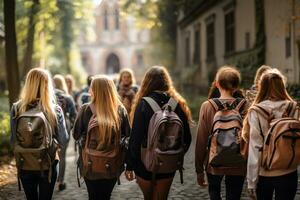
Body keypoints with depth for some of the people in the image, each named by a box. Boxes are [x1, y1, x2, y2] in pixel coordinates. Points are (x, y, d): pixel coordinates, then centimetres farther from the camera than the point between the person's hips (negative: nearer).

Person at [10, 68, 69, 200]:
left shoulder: (16, 109, -11)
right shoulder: (55, 110, -15)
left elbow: (13, 140, -5)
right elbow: (63, 141, -8)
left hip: (24, 166, 2)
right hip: (47, 165, -2)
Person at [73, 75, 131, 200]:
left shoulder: (85, 109, -13)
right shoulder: (120, 110, -8)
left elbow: (76, 135, -4)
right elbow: (127, 135, 3)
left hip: (91, 164, -1)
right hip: (112, 165, 1)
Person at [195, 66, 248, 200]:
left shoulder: (207, 106, -8)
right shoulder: (244, 106, -7)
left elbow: (201, 140, -5)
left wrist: (199, 169, 4)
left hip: (214, 163, 0)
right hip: (238, 166, 1)